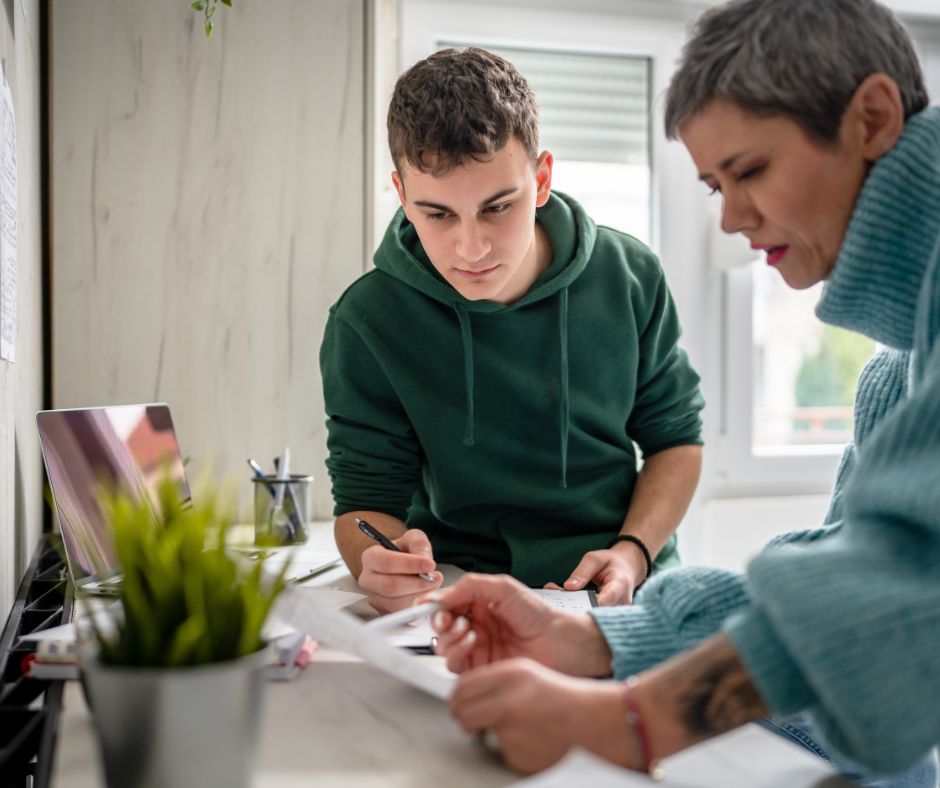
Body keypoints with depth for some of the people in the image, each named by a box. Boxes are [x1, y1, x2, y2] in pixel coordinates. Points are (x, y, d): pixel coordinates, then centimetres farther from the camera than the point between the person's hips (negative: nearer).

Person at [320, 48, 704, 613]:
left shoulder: (630, 278, -5)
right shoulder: (367, 324, -12)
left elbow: (676, 438, 6)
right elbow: (366, 501, -6)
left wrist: (633, 555, -11)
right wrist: (384, 569, -29)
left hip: (633, 590, 1)